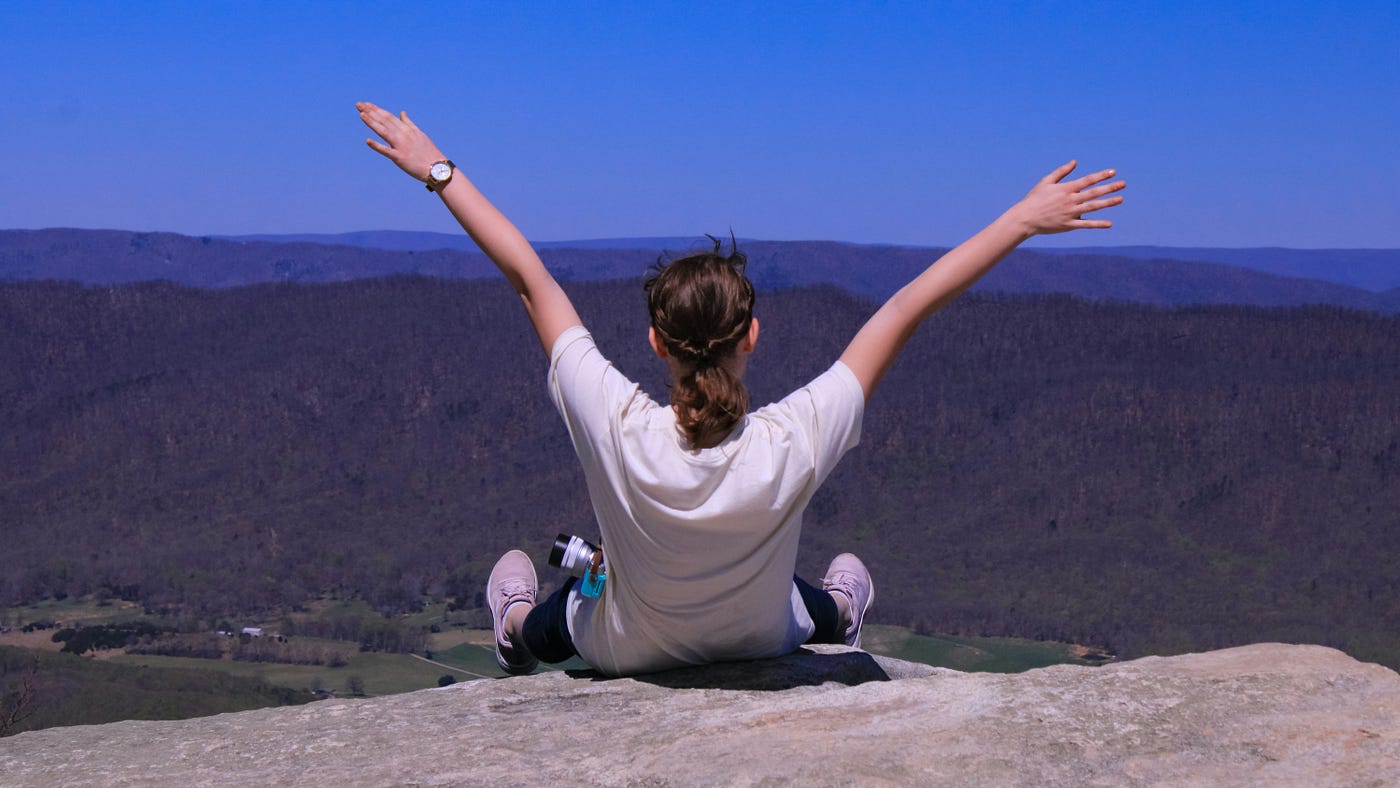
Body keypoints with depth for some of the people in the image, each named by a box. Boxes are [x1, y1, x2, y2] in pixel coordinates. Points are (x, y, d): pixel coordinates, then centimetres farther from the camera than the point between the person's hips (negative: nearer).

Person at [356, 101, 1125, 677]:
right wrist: (1027, 218, -21)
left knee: (568, 608, 36)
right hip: (761, 647, 1)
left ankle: (521, 632, 68)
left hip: (627, 655, 0)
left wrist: (439, 172, -19)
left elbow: (530, 278, -27)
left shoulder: (619, 432, -36)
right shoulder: (794, 445, -36)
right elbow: (907, 307, -30)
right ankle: (836, 615, 69)